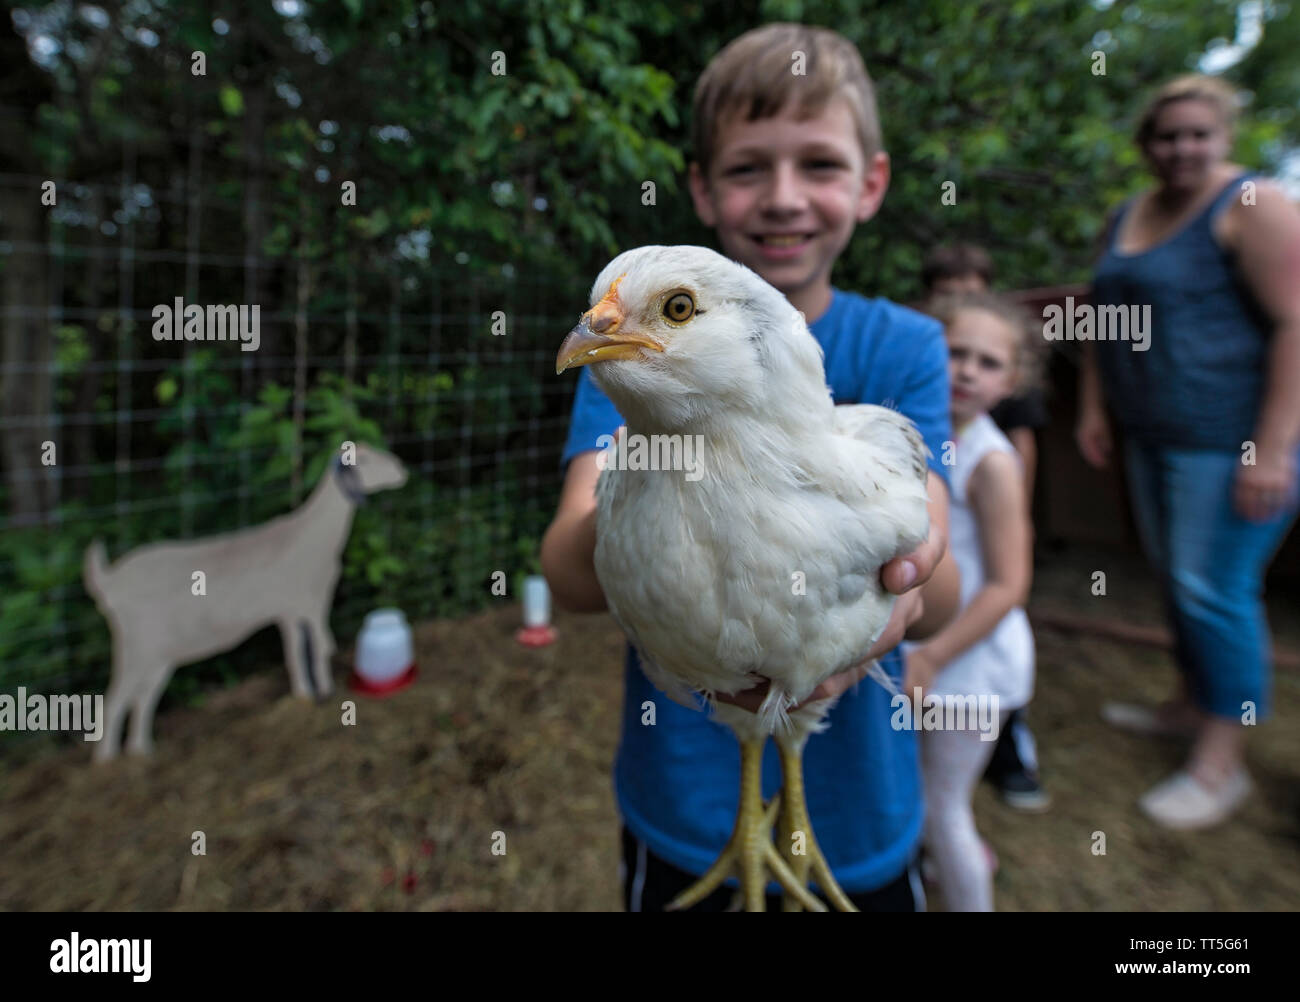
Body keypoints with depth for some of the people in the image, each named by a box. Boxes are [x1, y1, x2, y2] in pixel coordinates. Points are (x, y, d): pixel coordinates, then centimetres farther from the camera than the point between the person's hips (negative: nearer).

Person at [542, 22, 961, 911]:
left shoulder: (904, 348, -7)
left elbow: (940, 594, -20)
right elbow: (568, 574, -24)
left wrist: (901, 583, -42)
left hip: (858, 802, 2)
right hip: (683, 808, -1)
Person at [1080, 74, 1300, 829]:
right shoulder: (1127, 218, 14)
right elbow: (1106, 319, 19)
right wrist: (1094, 408, 12)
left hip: (1230, 441, -7)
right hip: (1154, 436, 8)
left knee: (1215, 590, -4)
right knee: (1176, 578, 16)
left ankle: (1222, 761, 11)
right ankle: (1193, 706, 35)